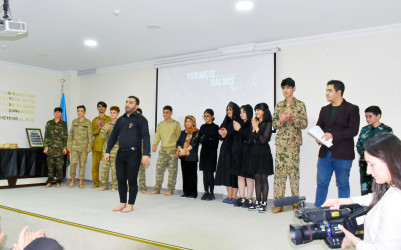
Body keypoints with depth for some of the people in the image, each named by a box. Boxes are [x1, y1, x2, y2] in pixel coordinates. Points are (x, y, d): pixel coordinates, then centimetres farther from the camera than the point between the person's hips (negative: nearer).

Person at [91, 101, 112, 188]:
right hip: (96, 145, 3)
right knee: (95, 164, 2)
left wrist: (103, 126, -15)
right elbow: (93, 133, 9)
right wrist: (99, 128, -9)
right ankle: (96, 183, 14)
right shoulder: (94, 120, 17)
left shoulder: (109, 119, 6)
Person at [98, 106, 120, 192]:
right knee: (104, 167, 4)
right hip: (106, 147, 4)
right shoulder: (106, 124, 14)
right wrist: (105, 131, -10)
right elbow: (102, 136, 9)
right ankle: (104, 185, 13)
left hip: (115, 148, -4)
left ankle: (114, 186, 6)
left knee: (114, 168, -3)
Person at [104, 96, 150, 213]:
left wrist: (146, 154, -22)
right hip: (121, 153, 6)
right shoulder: (120, 119, 14)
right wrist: (107, 151, 11)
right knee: (121, 179, 9)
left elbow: (146, 137, -12)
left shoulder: (140, 119, -4)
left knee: (132, 180, 2)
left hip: (134, 153, -6)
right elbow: (113, 136, 18)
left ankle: (130, 205, 15)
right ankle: (122, 203, 23)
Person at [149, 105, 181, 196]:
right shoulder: (160, 124, 13)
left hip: (173, 150, -4)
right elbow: (157, 135, 7)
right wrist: (154, 145, -11)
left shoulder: (176, 124, 1)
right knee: (159, 169, 2)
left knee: (172, 171, 0)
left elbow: (179, 137, -1)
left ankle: (170, 190, 8)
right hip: (163, 150, 4)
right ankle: (157, 189, 12)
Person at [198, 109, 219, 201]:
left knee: (210, 172, -6)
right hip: (204, 151, 5)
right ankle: (206, 192, 12)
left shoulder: (215, 127, -4)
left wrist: (206, 139, -14)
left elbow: (215, 141, -8)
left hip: (211, 152, -5)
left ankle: (211, 193, 2)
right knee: (205, 172, 6)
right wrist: (202, 139, -8)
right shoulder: (203, 127, 13)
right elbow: (199, 139, 12)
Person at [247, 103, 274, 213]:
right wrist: (253, 128, -5)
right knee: (257, 178, 8)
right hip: (254, 152, 6)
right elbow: (251, 139, 6)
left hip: (264, 153, -6)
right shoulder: (255, 122, 11)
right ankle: (257, 201, 15)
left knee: (263, 178, -2)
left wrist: (257, 128, -10)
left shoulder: (267, 124, -5)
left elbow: (263, 140, -15)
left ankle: (264, 203, 3)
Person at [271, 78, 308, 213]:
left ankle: (296, 203, 7)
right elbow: (274, 124, 11)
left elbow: (304, 123, -3)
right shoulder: (279, 105, 12)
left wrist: (291, 118, -17)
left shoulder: (300, 105, 3)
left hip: (294, 142, -3)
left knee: (294, 170, -3)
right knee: (279, 170, 0)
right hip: (280, 142, 3)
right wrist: (281, 121, -10)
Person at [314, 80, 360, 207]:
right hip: (325, 153, 5)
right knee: (321, 183, 9)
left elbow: (353, 130, -11)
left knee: (343, 184, 5)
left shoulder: (352, 109, -2)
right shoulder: (324, 110, 16)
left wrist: (333, 135, -19)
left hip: (342, 154, -5)